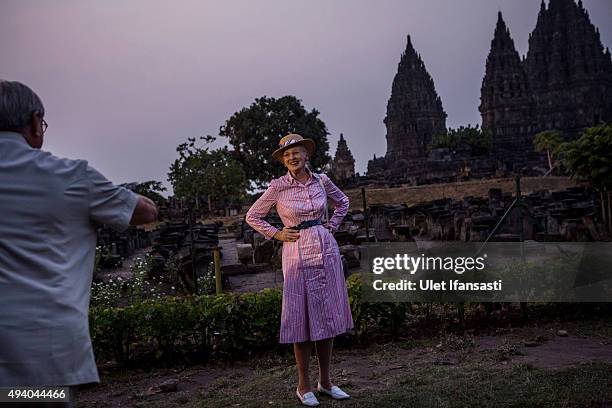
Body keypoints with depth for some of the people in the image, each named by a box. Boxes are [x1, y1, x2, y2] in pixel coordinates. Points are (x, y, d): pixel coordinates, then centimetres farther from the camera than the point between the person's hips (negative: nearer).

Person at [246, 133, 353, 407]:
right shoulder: (278, 187, -4)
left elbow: (343, 202, 22)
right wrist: (277, 234, -3)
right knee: (302, 317, 1)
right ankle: (303, 386, 15)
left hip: (326, 249, 4)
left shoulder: (321, 181, 4)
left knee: (327, 315, 9)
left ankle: (325, 382, 23)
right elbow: (252, 217, 5)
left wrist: (332, 226, 10)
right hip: (297, 253, -3)